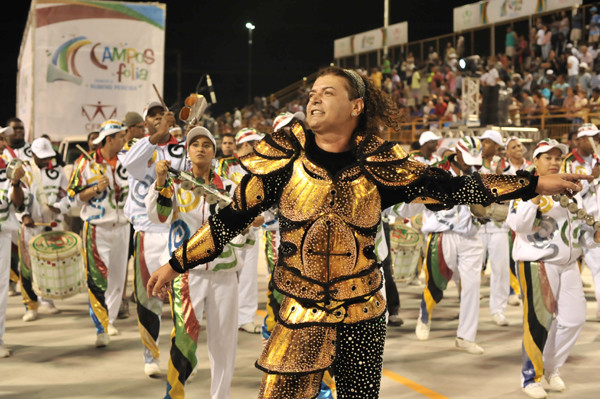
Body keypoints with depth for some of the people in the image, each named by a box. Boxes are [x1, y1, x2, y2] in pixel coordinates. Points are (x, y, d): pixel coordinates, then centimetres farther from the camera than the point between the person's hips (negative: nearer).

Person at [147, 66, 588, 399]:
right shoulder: (287, 156, -4)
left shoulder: (379, 164, -3)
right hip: (299, 317, -1)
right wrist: (176, 264, 2)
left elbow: (451, 188, -1)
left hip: (362, 319, 1)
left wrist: (535, 184, -5)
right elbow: (232, 217, 1)